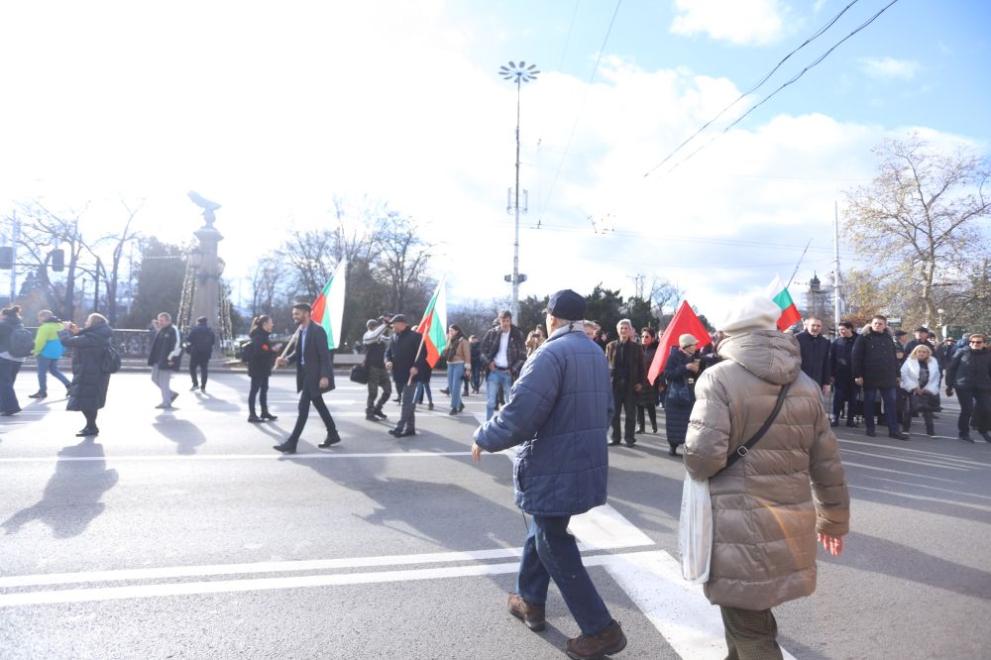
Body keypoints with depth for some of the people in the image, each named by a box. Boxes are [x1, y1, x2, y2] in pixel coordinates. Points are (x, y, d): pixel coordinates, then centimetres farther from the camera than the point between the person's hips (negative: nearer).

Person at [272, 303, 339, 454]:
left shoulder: (317, 330, -16)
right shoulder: (299, 331, 10)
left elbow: (325, 355, -19)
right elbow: (297, 352, 15)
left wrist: (324, 376, -23)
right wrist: (286, 359, -5)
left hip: (314, 373, -9)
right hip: (305, 372, 9)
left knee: (303, 406, -8)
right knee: (318, 404, 15)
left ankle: (291, 443, -5)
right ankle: (333, 435, 27)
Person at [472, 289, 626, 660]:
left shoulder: (552, 353, -20)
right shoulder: (596, 353, 10)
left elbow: (519, 414, -27)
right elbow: (605, 409, 19)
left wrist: (484, 438, -10)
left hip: (555, 470, -9)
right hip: (585, 463, 10)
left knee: (555, 547, 5)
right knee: (542, 530, 24)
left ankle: (602, 630, 13)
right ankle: (530, 602, 38)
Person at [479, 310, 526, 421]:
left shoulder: (518, 335, -1)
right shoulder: (491, 333, 2)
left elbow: (523, 355, 0)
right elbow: (483, 350, 7)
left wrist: (514, 369, -8)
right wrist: (489, 363, -7)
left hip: (509, 373, 0)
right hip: (494, 371, 1)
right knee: (490, 402, 1)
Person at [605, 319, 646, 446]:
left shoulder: (636, 347, 4)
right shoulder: (611, 346, 6)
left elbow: (641, 366, 4)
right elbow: (606, 364, 5)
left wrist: (641, 382, -4)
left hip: (631, 384, -1)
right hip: (614, 383, 1)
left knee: (630, 414, 5)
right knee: (614, 413, 7)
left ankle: (629, 438, 14)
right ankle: (615, 437, 17)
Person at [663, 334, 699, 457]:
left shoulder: (692, 357, 9)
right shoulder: (674, 356, -8)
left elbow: (696, 377, 15)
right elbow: (667, 374, -18)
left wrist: (696, 370, -7)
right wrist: (685, 367, -21)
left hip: (689, 395, 5)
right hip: (675, 396, -4)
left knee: (689, 423, -1)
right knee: (674, 423, 1)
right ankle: (672, 446, 13)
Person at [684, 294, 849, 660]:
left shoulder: (720, 378, -13)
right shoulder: (806, 385, 5)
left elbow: (702, 456, -22)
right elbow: (827, 463, 10)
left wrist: (694, 459, 1)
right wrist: (834, 519, 22)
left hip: (741, 525, -6)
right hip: (790, 523, 7)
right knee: (751, 614, 27)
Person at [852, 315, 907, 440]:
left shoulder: (888, 338, 12)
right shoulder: (864, 338, -3)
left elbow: (894, 358, 17)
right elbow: (855, 357, -8)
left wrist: (896, 374, 13)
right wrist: (857, 375, -13)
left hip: (887, 377, 4)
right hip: (870, 377, -4)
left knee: (891, 403, 2)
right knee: (869, 402, 5)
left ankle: (894, 430, 6)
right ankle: (870, 428, 14)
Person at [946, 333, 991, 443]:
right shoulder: (962, 352, -1)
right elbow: (951, 368, 0)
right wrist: (949, 385, -2)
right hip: (964, 386, -2)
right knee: (967, 409, -5)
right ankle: (964, 433, 13)